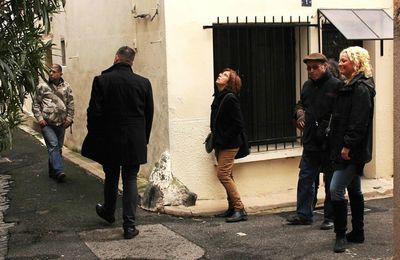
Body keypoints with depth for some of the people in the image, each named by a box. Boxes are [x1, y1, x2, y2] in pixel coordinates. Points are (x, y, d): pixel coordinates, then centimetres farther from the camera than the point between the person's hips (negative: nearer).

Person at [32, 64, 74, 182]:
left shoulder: (66, 87, 7)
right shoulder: (42, 86, 0)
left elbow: (71, 104, 11)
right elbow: (35, 103, 4)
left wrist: (69, 118, 3)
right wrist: (39, 118, -5)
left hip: (61, 123, 3)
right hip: (47, 123, -3)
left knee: (58, 148, 10)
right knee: (53, 146, -15)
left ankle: (53, 171, 23)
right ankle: (59, 171, -21)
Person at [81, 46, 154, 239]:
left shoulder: (101, 80, -8)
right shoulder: (143, 83, -2)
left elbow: (94, 112, -8)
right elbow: (149, 114, 3)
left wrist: (94, 137, 5)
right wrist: (144, 139, 14)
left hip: (109, 140, 0)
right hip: (135, 142, 0)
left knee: (111, 178, 19)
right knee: (130, 180, 6)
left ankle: (108, 212, 40)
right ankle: (129, 225, 3)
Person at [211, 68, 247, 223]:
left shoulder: (230, 98, -16)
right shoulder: (218, 96, 9)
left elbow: (239, 125, -19)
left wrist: (225, 139, -16)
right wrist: (216, 139, 12)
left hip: (229, 145, -9)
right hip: (220, 145, 9)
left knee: (223, 174, -11)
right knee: (227, 176, 12)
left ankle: (239, 209, -5)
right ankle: (232, 208, 21)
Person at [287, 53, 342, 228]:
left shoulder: (336, 86, -10)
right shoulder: (307, 86, 11)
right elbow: (301, 104, 27)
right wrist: (299, 112, 8)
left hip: (330, 143, -6)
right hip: (311, 142, 6)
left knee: (331, 181, 7)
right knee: (305, 178, 11)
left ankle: (330, 217, 18)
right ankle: (303, 214, 22)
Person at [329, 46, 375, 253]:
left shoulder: (361, 88, -15)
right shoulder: (350, 86, 17)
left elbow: (359, 121, -22)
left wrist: (348, 145, -23)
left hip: (353, 151, -10)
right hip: (349, 150, 10)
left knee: (336, 190, -12)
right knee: (354, 191, 15)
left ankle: (340, 235, -3)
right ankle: (357, 233, 24)